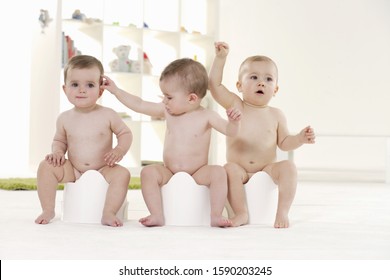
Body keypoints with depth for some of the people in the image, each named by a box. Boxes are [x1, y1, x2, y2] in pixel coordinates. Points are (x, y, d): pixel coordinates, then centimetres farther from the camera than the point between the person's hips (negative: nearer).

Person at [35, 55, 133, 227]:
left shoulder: (108, 115, -9)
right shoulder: (65, 119, -1)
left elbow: (125, 133, 2)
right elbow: (59, 140, 14)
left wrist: (120, 150, -17)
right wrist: (57, 152, -8)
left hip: (102, 170, -2)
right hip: (73, 171, 3)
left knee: (122, 174, -30)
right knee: (46, 166, -17)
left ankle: (108, 214, -25)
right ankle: (48, 210, -8)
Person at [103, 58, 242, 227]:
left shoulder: (206, 116, -5)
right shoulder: (167, 112, 4)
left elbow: (229, 131, -13)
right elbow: (139, 105, 9)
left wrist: (233, 121, -35)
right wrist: (115, 90, 10)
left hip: (197, 174, -3)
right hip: (169, 173, 3)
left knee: (219, 172, -29)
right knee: (148, 172, -24)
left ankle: (215, 216, -26)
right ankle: (157, 215, -26)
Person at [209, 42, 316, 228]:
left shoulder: (276, 115, 6)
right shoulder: (235, 106, 2)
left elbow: (283, 143, 13)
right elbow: (215, 85, -7)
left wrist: (300, 139, -7)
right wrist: (220, 58, -12)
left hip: (268, 170, 2)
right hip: (240, 171, -2)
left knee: (288, 167, -23)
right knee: (230, 169, -33)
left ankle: (282, 212, -21)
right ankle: (241, 213, -24)